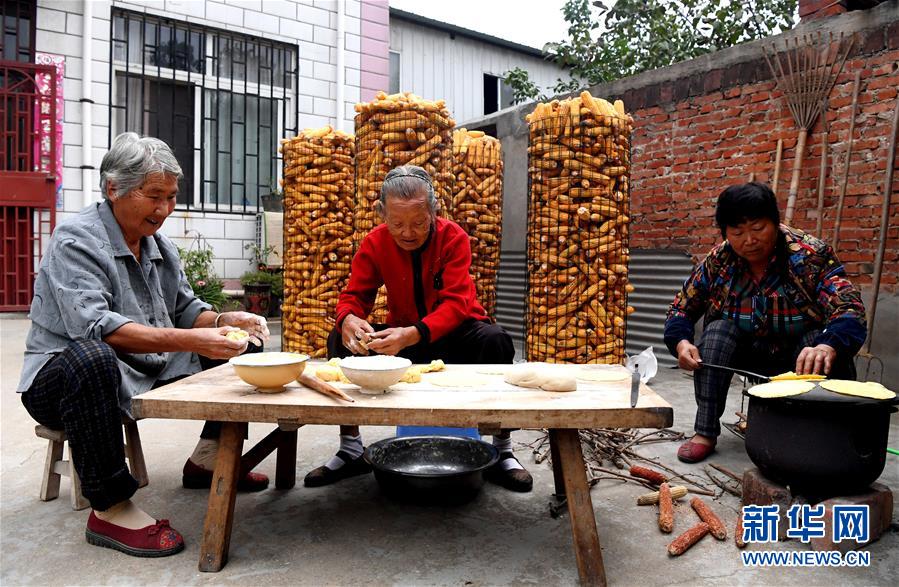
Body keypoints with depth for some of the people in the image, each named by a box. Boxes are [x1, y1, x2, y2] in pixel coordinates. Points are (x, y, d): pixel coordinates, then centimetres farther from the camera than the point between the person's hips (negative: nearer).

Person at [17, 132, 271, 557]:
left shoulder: (159, 245, 10)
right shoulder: (75, 240, -15)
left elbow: (185, 309, 11)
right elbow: (92, 324, -30)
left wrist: (224, 322, -12)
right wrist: (188, 340, -39)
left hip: (149, 374, 8)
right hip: (61, 379, -8)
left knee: (240, 347, 3)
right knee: (91, 357, -42)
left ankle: (207, 458, 10)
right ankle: (110, 509, -30)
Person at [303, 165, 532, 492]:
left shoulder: (454, 238, -18)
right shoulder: (374, 244, -9)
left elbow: (455, 303, -27)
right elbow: (354, 296, -9)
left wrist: (413, 335, -46)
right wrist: (349, 320, -36)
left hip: (454, 333, -3)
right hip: (403, 338, 3)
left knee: (495, 340, -34)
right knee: (340, 340, -17)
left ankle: (502, 450, -17)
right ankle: (351, 450, -4)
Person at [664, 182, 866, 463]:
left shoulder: (812, 256, -20)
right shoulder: (718, 261, -13)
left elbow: (850, 311, -31)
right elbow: (681, 309, -7)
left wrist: (827, 347, -54)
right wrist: (682, 342, -30)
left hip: (800, 358, -2)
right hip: (749, 355, 2)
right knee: (719, 329, -26)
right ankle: (705, 432, -22)